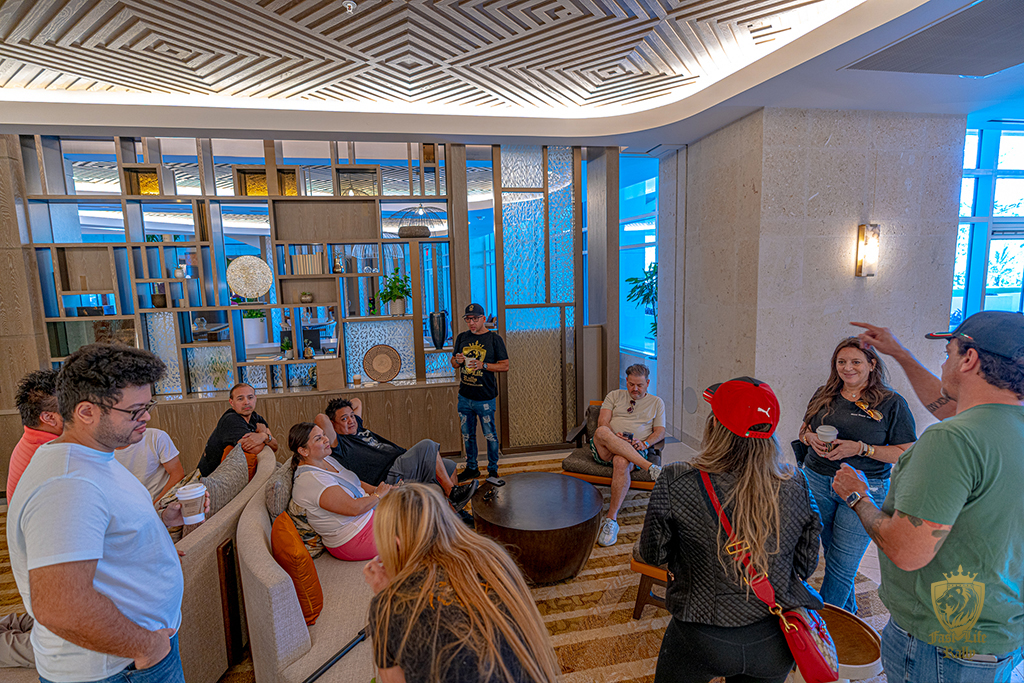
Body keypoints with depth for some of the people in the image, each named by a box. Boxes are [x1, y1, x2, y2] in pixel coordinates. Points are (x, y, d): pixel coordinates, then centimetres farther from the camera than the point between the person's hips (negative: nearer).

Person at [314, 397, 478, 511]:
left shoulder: (357, 427, 20)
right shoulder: (340, 444, -8)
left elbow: (357, 402, 36)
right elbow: (321, 419, -25)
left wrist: (340, 408, 23)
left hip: (401, 461, 11)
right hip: (390, 475, -10)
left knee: (450, 466, 8)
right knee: (427, 445, -25)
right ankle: (452, 492, -18)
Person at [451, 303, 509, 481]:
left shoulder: (494, 339, -4)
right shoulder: (462, 338, 9)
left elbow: (505, 366, -6)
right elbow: (454, 363, 17)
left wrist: (483, 365, -19)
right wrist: (457, 361, -7)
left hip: (486, 398, -4)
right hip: (464, 396, 5)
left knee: (490, 435, 5)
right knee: (467, 435, 13)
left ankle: (493, 470, 20)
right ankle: (471, 468, 29)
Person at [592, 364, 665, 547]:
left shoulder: (656, 402, 22)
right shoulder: (614, 396, 21)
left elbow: (660, 431, 12)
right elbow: (602, 421, 7)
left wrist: (645, 443, -10)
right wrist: (614, 435, -15)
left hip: (634, 451, -1)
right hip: (603, 449, 1)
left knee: (621, 462, -40)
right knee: (601, 432, -37)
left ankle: (611, 519, -30)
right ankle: (650, 467, -36)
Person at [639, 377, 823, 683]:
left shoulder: (677, 484, -23)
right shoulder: (795, 484, -12)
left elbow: (652, 554, -8)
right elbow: (806, 563, 3)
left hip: (701, 639, -3)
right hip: (775, 643, 4)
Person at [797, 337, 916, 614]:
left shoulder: (892, 404, -4)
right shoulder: (824, 395, 8)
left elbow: (906, 454, -6)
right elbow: (804, 428, 17)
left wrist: (861, 448, -18)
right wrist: (810, 437, -6)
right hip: (817, 481, 4)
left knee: (841, 566, 1)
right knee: (832, 553, 15)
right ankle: (848, 614, 37)